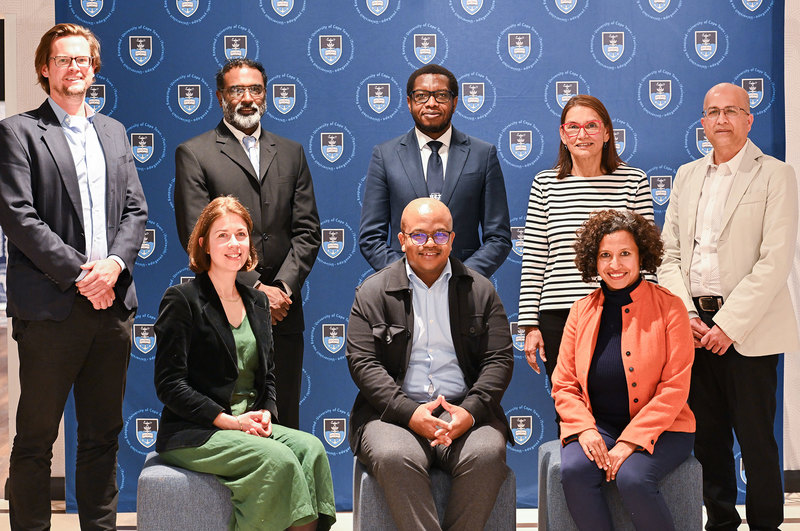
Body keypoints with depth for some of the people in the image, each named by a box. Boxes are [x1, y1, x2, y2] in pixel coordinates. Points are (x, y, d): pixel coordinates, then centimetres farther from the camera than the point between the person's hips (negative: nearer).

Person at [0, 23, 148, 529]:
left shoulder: (114, 132, 17)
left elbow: (136, 210, 12)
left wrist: (114, 265, -6)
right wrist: (78, 272, -14)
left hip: (112, 301, 5)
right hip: (51, 307, -5)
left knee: (103, 435, 11)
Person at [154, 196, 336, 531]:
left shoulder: (257, 302, 17)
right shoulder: (181, 300, -3)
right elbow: (169, 385, -9)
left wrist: (265, 412, -1)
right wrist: (228, 420, -15)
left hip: (248, 425, 6)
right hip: (191, 434, -6)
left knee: (310, 448, -23)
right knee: (278, 459, -30)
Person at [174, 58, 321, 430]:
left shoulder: (291, 153, 17)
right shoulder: (194, 154, 4)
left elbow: (307, 230, 11)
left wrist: (283, 287, -5)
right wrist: (254, 289, -10)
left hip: (283, 311, 4)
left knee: (284, 424, 6)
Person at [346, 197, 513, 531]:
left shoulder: (480, 290, 13)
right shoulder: (373, 293, 9)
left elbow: (500, 360, 6)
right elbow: (363, 363, 0)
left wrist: (471, 411, -12)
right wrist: (409, 413, -15)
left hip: (465, 412, 1)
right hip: (394, 412, -1)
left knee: (487, 454, -30)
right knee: (394, 458, -33)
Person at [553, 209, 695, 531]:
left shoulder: (669, 308, -2)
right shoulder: (582, 311, 9)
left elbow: (674, 389, -8)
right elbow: (563, 384, 10)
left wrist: (629, 442, -17)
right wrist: (584, 428, -11)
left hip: (658, 429, -3)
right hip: (597, 427, 3)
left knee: (632, 478, -32)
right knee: (573, 471, -28)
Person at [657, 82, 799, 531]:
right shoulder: (687, 176, 14)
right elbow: (669, 254, 11)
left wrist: (729, 324, -15)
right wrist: (685, 315, -3)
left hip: (747, 331, -5)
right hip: (695, 327, 5)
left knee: (756, 440, 0)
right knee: (708, 439, 10)